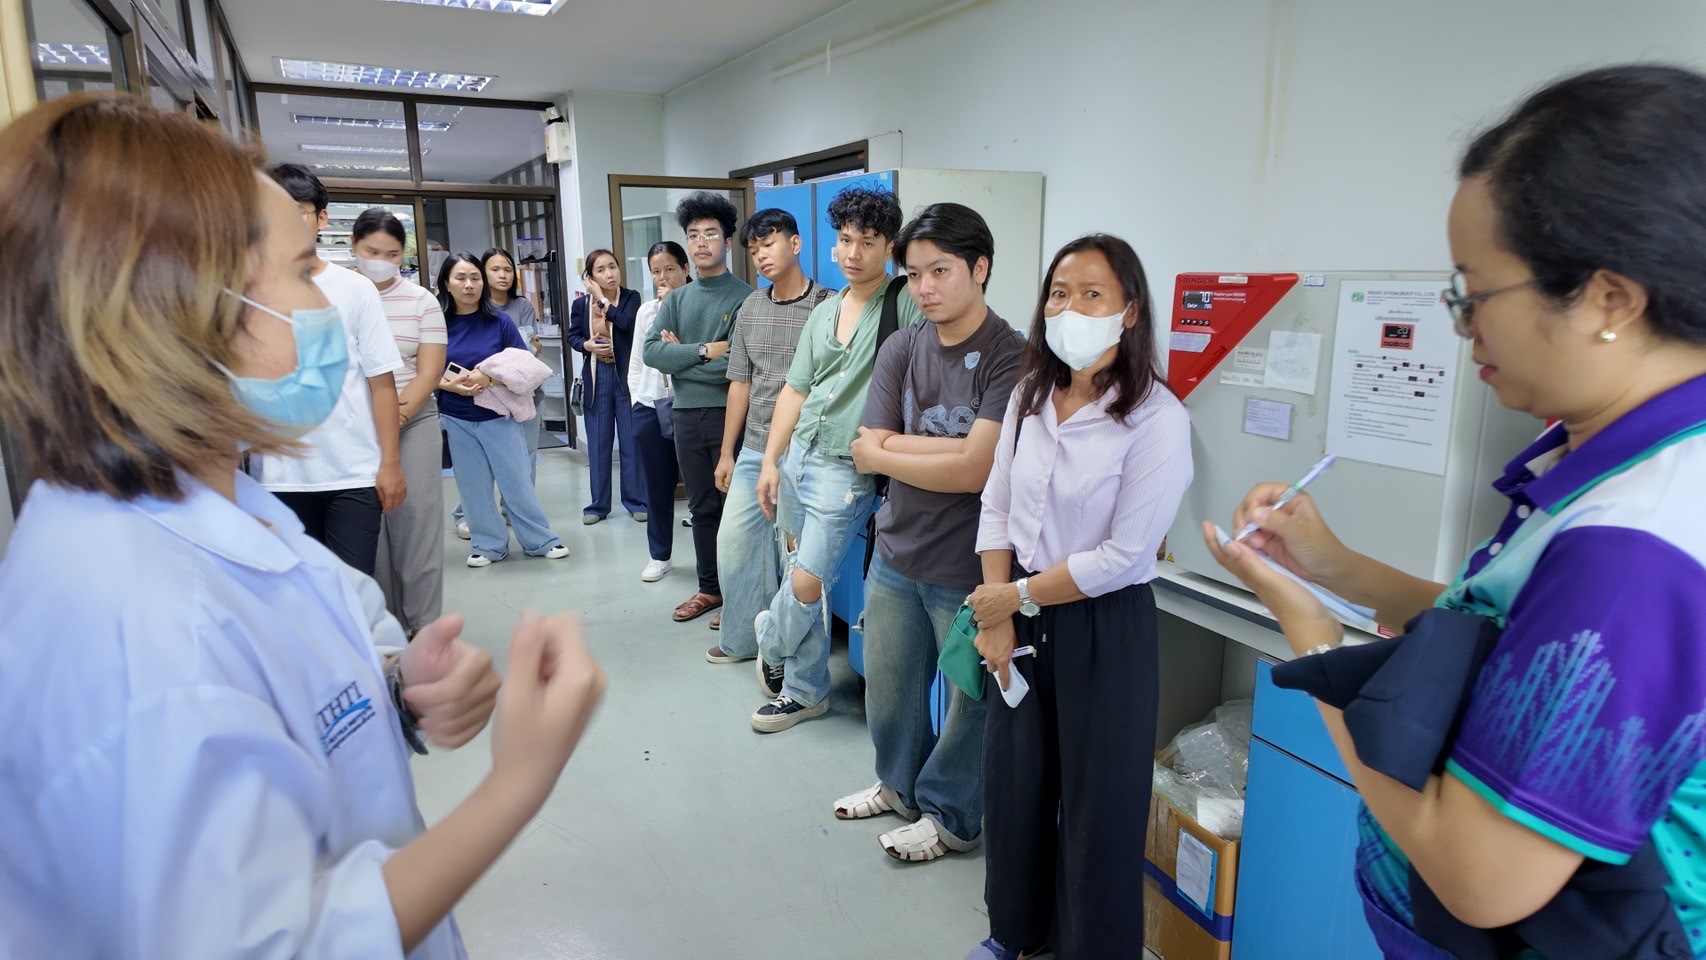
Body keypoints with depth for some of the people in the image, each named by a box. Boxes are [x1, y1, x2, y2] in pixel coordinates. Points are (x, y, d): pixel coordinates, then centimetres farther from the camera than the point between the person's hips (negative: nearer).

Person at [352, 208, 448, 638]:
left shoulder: (421, 300, 5)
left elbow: (429, 371, 1)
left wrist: (398, 415, -13)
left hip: (414, 422, 0)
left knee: (416, 520, -1)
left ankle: (423, 627, 8)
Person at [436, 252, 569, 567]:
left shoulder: (500, 321, -4)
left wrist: (488, 378, -19)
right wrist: (449, 385, -19)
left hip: (499, 415, -1)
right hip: (456, 420, 1)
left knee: (516, 481, 4)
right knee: (473, 487, 9)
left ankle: (542, 541, 16)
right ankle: (489, 545, 23)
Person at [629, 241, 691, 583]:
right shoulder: (646, 310, 12)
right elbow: (636, 360, 18)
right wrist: (636, 399, 12)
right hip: (650, 409, 5)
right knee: (657, 487, 12)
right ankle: (659, 555, 25)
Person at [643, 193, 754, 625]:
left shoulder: (745, 297, -6)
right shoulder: (677, 300, 12)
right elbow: (651, 351, -2)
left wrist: (681, 355, -8)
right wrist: (705, 351, -14)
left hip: (730, 414, -5)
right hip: (687, 415, 6)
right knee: (703, 508, 14)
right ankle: (710, 588, 27)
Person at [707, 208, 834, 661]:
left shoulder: (828, 307, -8)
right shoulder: (751, 307, 9)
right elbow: (740, 382, 13)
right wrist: (726, 453, 13)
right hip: (754, 452, 6)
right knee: (733, 540, 8)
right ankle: (741, 639, 25)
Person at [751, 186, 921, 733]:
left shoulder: (905, 306, -8)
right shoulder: (824, 313, 13)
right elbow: (795, 390, 14)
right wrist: (770, 461, 9)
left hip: (847, 467, -6)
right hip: (797, 456, 7)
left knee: (807, 585, -9)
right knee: (802, 576, 13)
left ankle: (772, 636, 24)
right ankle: (805, 691, 29)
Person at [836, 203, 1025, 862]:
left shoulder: (1012, 357, -16)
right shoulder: (901, 349, 2)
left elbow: (974, 471, -23)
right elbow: (867, 448, -5)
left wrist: (888, 453, -11)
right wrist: (949, 448, -18)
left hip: (969, 568, -5)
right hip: (896, 558, 6)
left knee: (969, 699, 13)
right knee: (887, 690, 21)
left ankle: (950, 817, 37)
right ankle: (901, 786, 47)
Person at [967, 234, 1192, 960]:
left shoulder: (1157, 419, -17)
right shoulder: (1030, 395, 2)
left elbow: (1123, 555, -18)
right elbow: (996, 508, 3)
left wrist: (1016, 596, -10)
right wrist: (996, 620, -5)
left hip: (1104, 628, -5)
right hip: (1023, 617, 6)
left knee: (1096, 801, 9)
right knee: (1013, 780, 18)